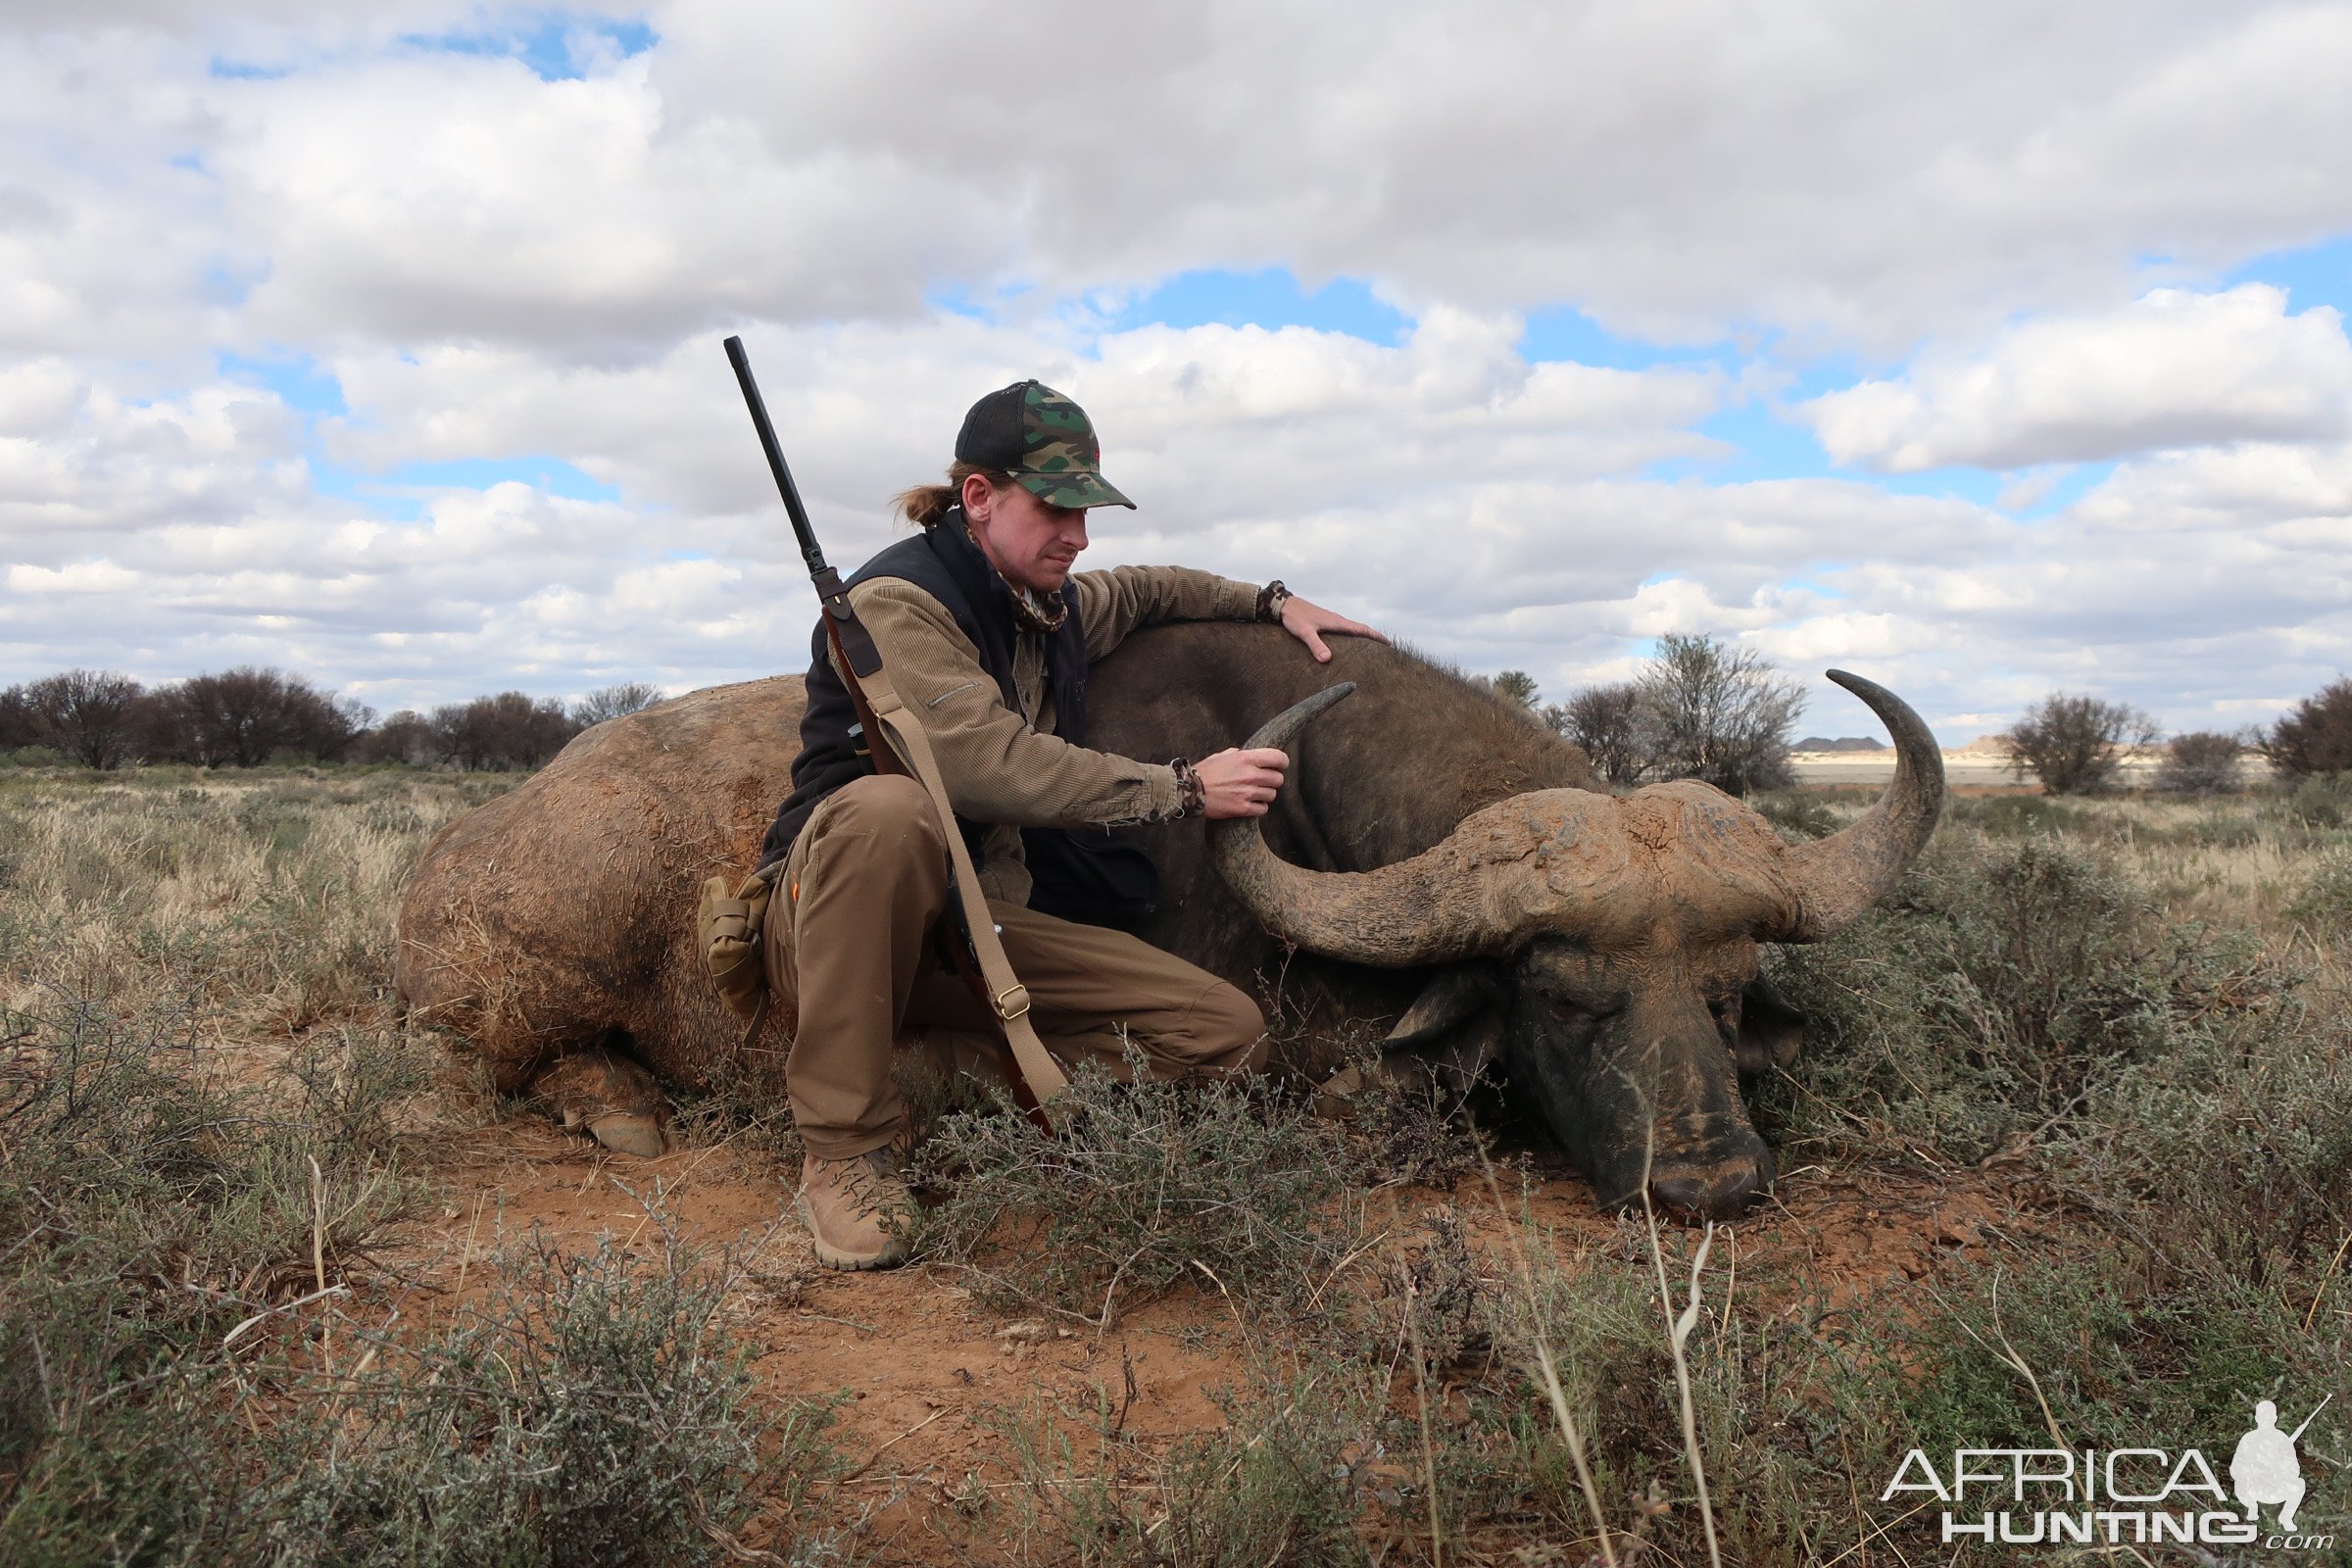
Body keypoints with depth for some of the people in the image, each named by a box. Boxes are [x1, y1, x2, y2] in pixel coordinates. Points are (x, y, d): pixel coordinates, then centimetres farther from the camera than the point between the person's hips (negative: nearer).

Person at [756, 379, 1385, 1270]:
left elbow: (1138, 592, 36)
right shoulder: (898, 598, -13)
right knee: (885, 809, -43)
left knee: (1229, 1034, -8)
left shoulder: (1051, 607, 12)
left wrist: (1272, 603, 23)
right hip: (832, 921, -6)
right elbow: (991, 764, -27)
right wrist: (1183, 788, -23)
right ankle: (846, 1151, -28)